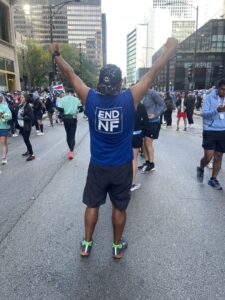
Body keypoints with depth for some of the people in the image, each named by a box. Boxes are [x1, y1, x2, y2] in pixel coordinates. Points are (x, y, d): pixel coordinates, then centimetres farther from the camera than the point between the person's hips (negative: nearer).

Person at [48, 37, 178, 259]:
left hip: (97, 166, 1)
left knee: (92, 205, 18)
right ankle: (117, 246, 34)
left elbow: (70, 74, 4)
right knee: (119, 207, 16)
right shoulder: (130, 98, -13)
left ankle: (87, 244, 34)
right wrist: (169, 49, 13)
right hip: (122, 167, 0)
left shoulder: (89, 98, -11)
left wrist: (55, 54, 20)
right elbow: (152, 72, -1)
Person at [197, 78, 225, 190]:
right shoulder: (210, 97, -5)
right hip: (210, 131, -4)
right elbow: (204, 113, -14)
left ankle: (213, 179, 22)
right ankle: (201, 169, 25)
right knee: (208, 156, -7)